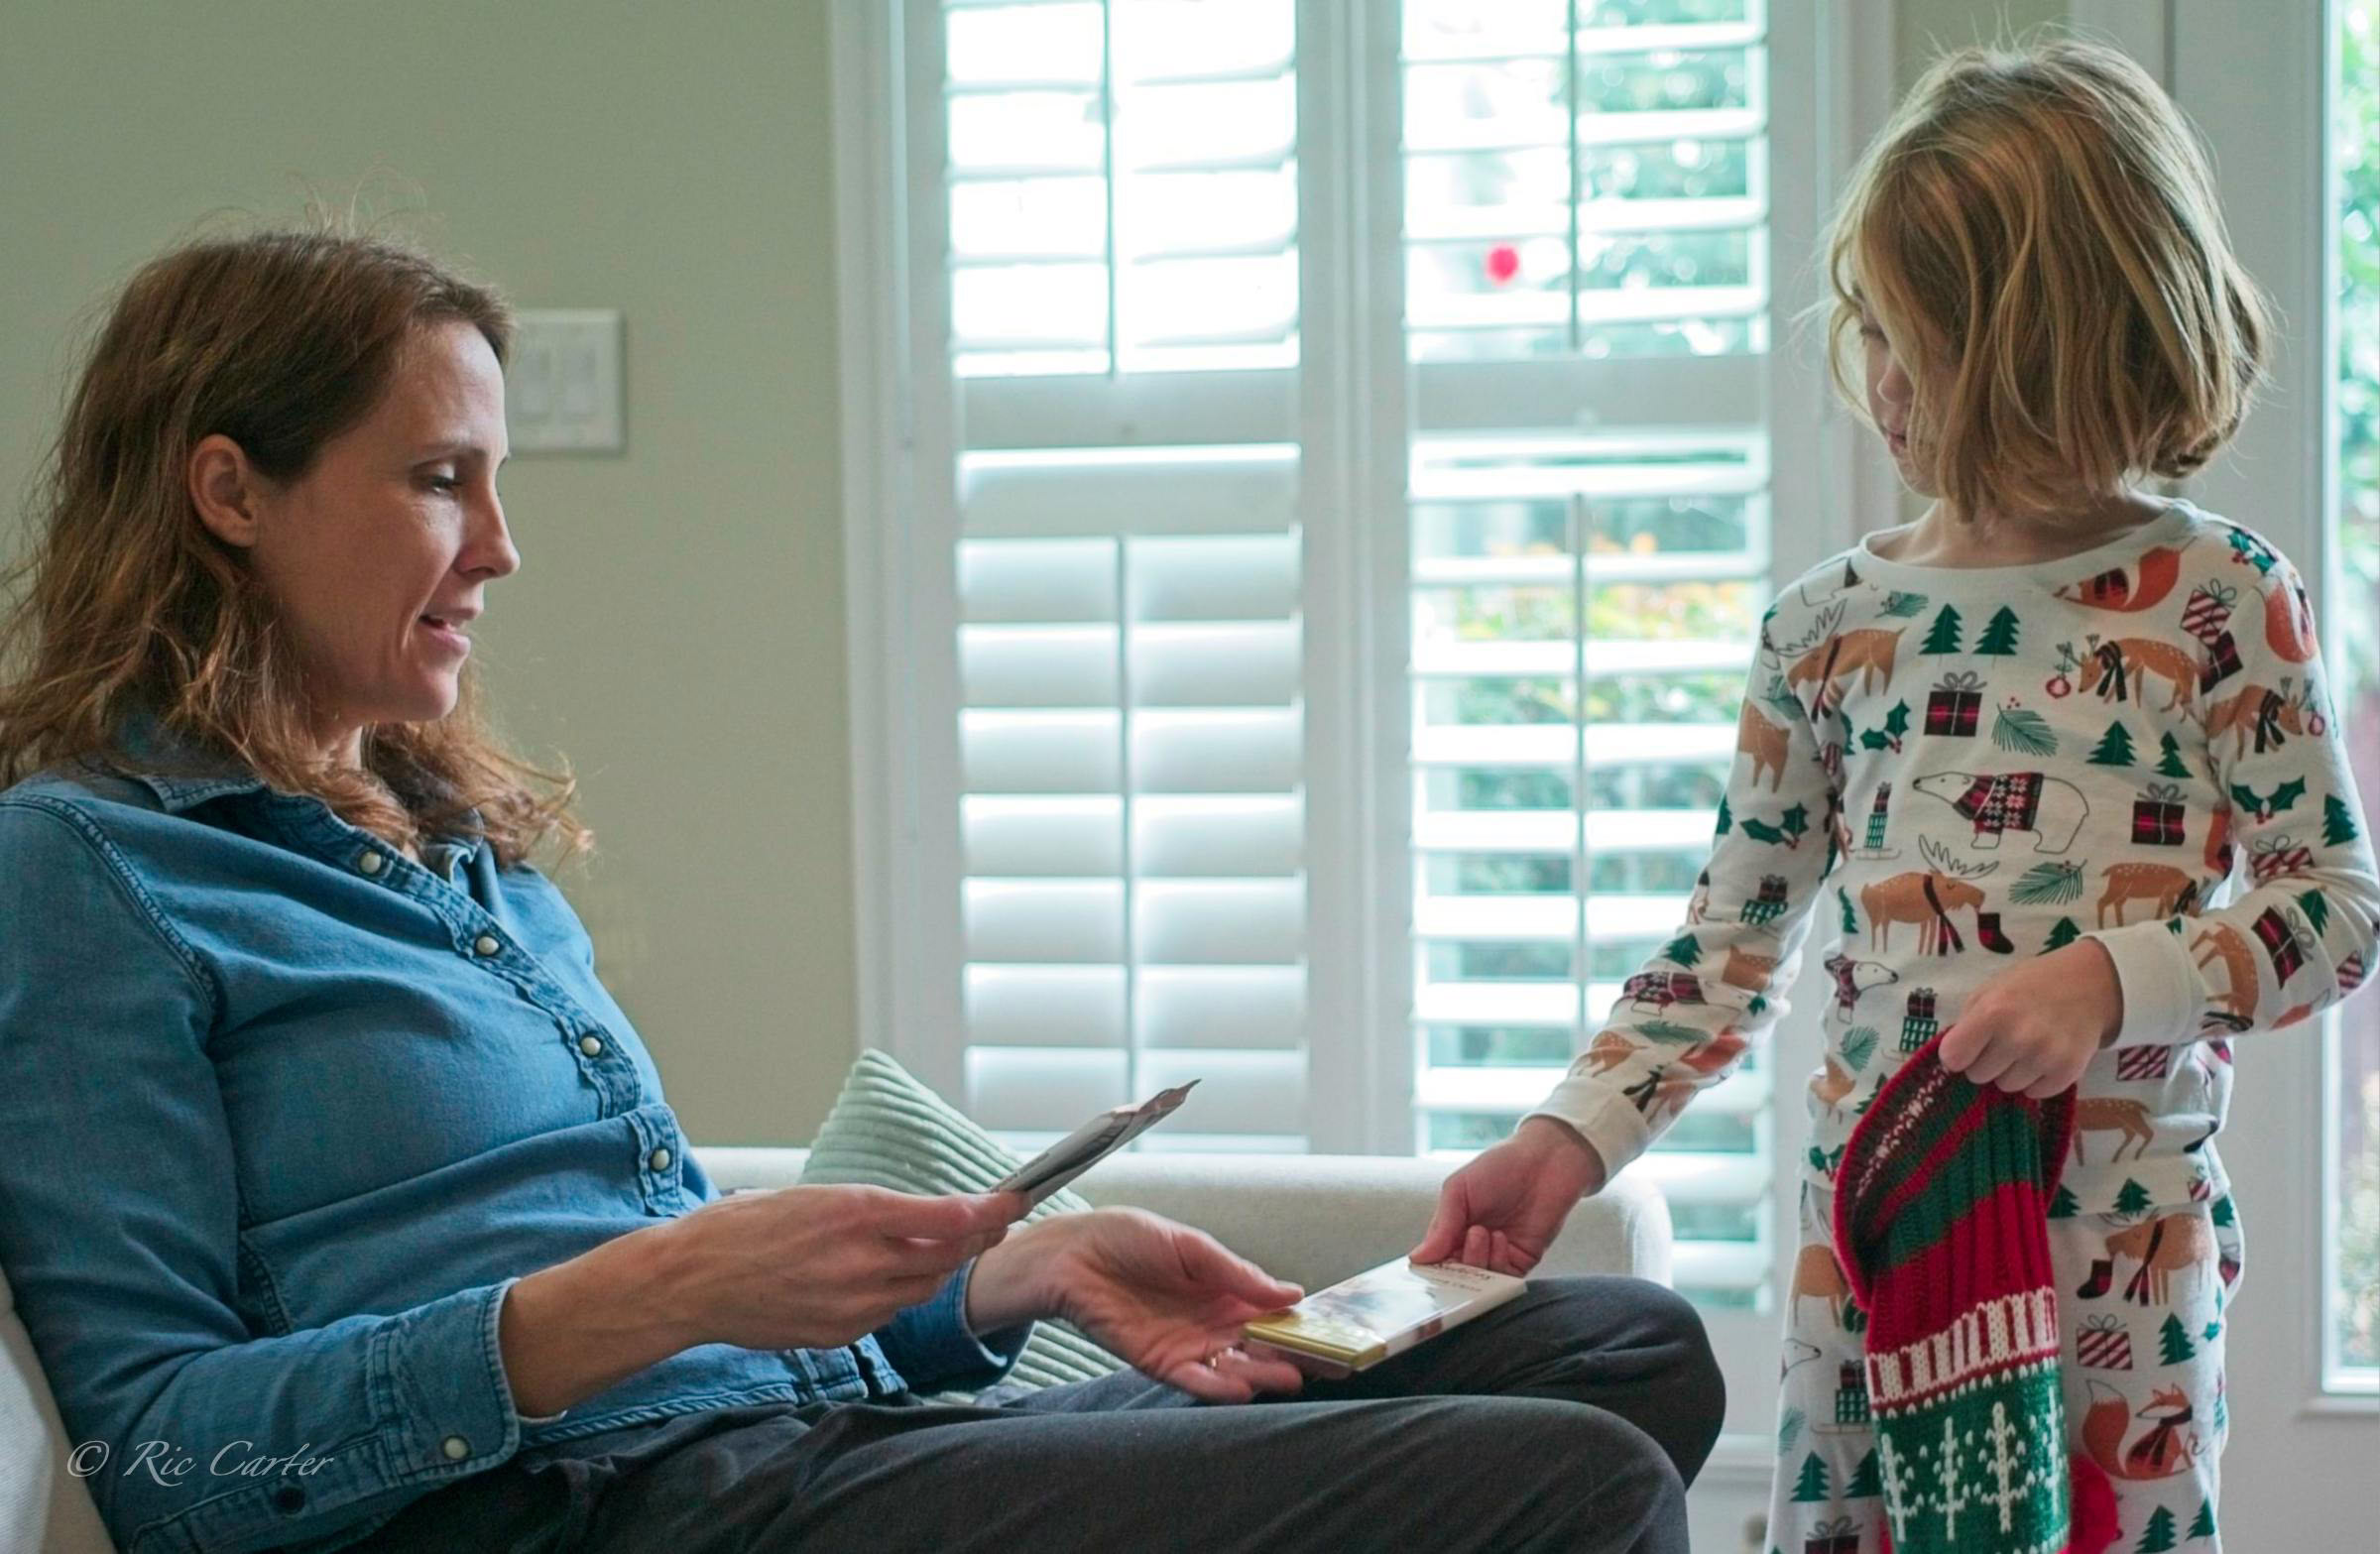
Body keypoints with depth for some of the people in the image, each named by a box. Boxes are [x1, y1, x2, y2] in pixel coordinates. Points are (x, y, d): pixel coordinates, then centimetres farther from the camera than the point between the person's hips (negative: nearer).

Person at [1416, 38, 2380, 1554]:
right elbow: (1732, 946, 7)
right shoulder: (1833, 623, 4)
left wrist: (2111, 979, -21)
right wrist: (1568, 1140, -3)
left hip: (2121, 1246, -3)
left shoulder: (2217, 599, -6)